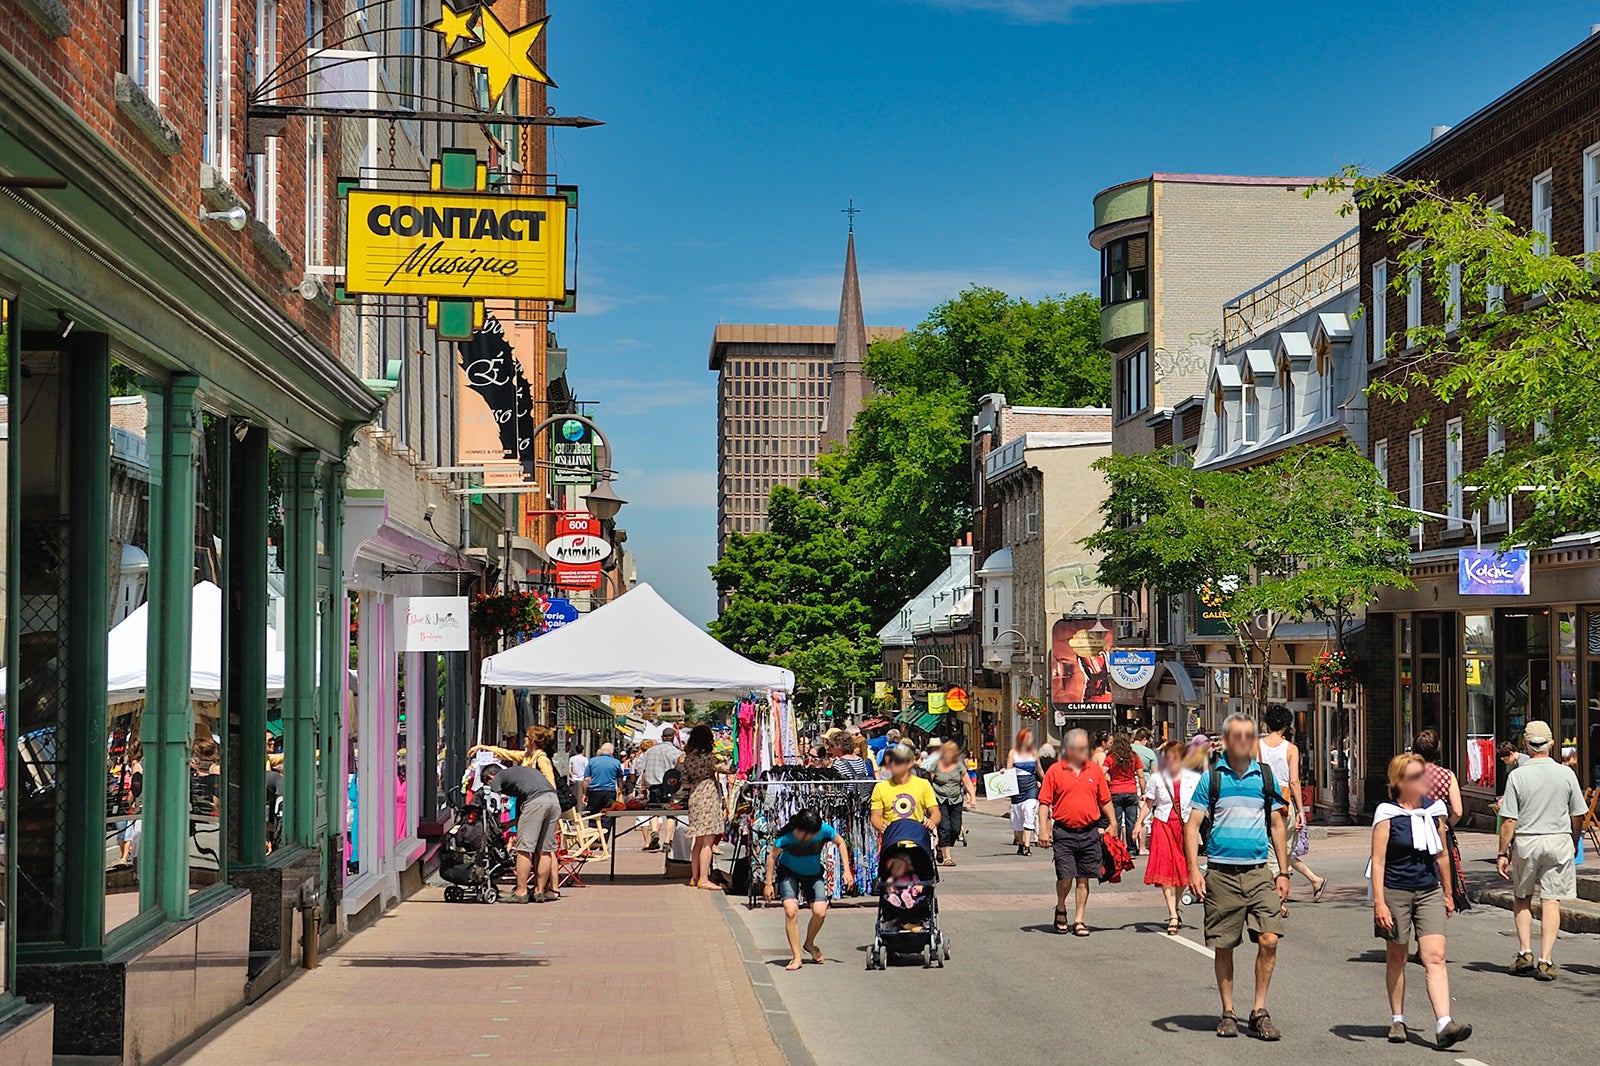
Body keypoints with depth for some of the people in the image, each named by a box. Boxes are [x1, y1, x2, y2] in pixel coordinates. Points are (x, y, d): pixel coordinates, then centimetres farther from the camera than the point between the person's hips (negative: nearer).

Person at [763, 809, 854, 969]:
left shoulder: (824, 830, -26)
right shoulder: (787, 837, -30)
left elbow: (840, 843, -5)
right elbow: (772, 856, -13)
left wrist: (846, 870, -6)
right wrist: (769, 884, -10)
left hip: (814, 874, 2)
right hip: (788, 873, -2)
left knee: (820, 912, -13)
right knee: (791, 911, -22)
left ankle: (809, 944, 18)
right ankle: (796, 957, -11)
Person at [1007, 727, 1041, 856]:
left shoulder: (1034, 753, 8)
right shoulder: (1013, 753, 2)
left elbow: (1039, 770, 21)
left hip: (1031, 786, 0)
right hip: (1017, 786, 0)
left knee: (1029, 815, -13)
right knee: (1018, 817, 7)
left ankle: (1027, 845, -18)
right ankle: (1020, 844, 20)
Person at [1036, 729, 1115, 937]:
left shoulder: (1095, 770, 9)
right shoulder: (1055, 771, 0)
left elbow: (1105, 800, 15)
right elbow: (1044, 803, 0)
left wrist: (1113, 823, 6)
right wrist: (1043, 829, -8)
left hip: (1090, 833, 3)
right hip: (1064, 832, -3)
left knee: (1084, 879, 4)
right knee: (1065, 876, -9)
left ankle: (1078, 921, 12)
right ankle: (1060, 910, 19)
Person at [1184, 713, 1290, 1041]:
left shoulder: (1265, 777, 9)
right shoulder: (1211, 777, 2)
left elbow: (1277, 825, 16)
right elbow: (1192, 825, 1)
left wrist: (1283, 872, 11)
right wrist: (1193, 870, -10)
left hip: (1259, 871, 1)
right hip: (1222, 874, -1)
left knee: (1269, 940, -10)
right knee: (1223, 946, 5)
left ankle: (1260, 1011, 2)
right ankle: (1228, 1013, 18)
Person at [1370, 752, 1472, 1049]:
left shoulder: (1434, 810, 6)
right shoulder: (1387, 813, -7)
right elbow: (1378, 861, -10)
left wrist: (1448, 894, 21)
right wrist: (1379, 902, -16)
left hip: (1429, 892, 3)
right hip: (1395, 892, -3)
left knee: (1435, 957, -9)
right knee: (1396, 958, 9)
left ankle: (1444, 1025, -18)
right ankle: (1398, 1020, 25)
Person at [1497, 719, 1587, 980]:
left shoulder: (1517, 775, -9)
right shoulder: (1566, 774, -2)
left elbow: (1508, 821, -9)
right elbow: (1578, 816, 5)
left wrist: (1503, 853, -1)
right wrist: (1574, 842, 22)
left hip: (1525, 842, -1)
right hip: (1559, 841, 1)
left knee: (1521, 898, 17)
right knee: (1551, 901, 3)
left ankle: (1524, 952, 11)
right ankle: (1546, 960, -2)